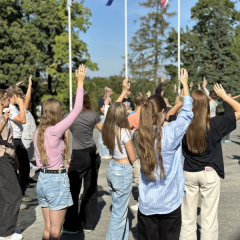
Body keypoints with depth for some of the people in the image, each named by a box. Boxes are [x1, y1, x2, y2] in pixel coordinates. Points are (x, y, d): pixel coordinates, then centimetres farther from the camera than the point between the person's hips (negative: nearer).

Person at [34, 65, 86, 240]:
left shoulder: (38, 132, 6)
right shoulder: (55, 130, -16)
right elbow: (77, 110, -16)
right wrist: (80, 82, -9)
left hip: (42, 179, 8)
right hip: (57, 180, -8)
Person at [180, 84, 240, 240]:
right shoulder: (215, 123, -16)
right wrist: (224, 96, 1)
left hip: (189, 173, 3)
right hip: (210, 173, -3)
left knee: (188, 217, 14)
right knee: (209, 218, 7)